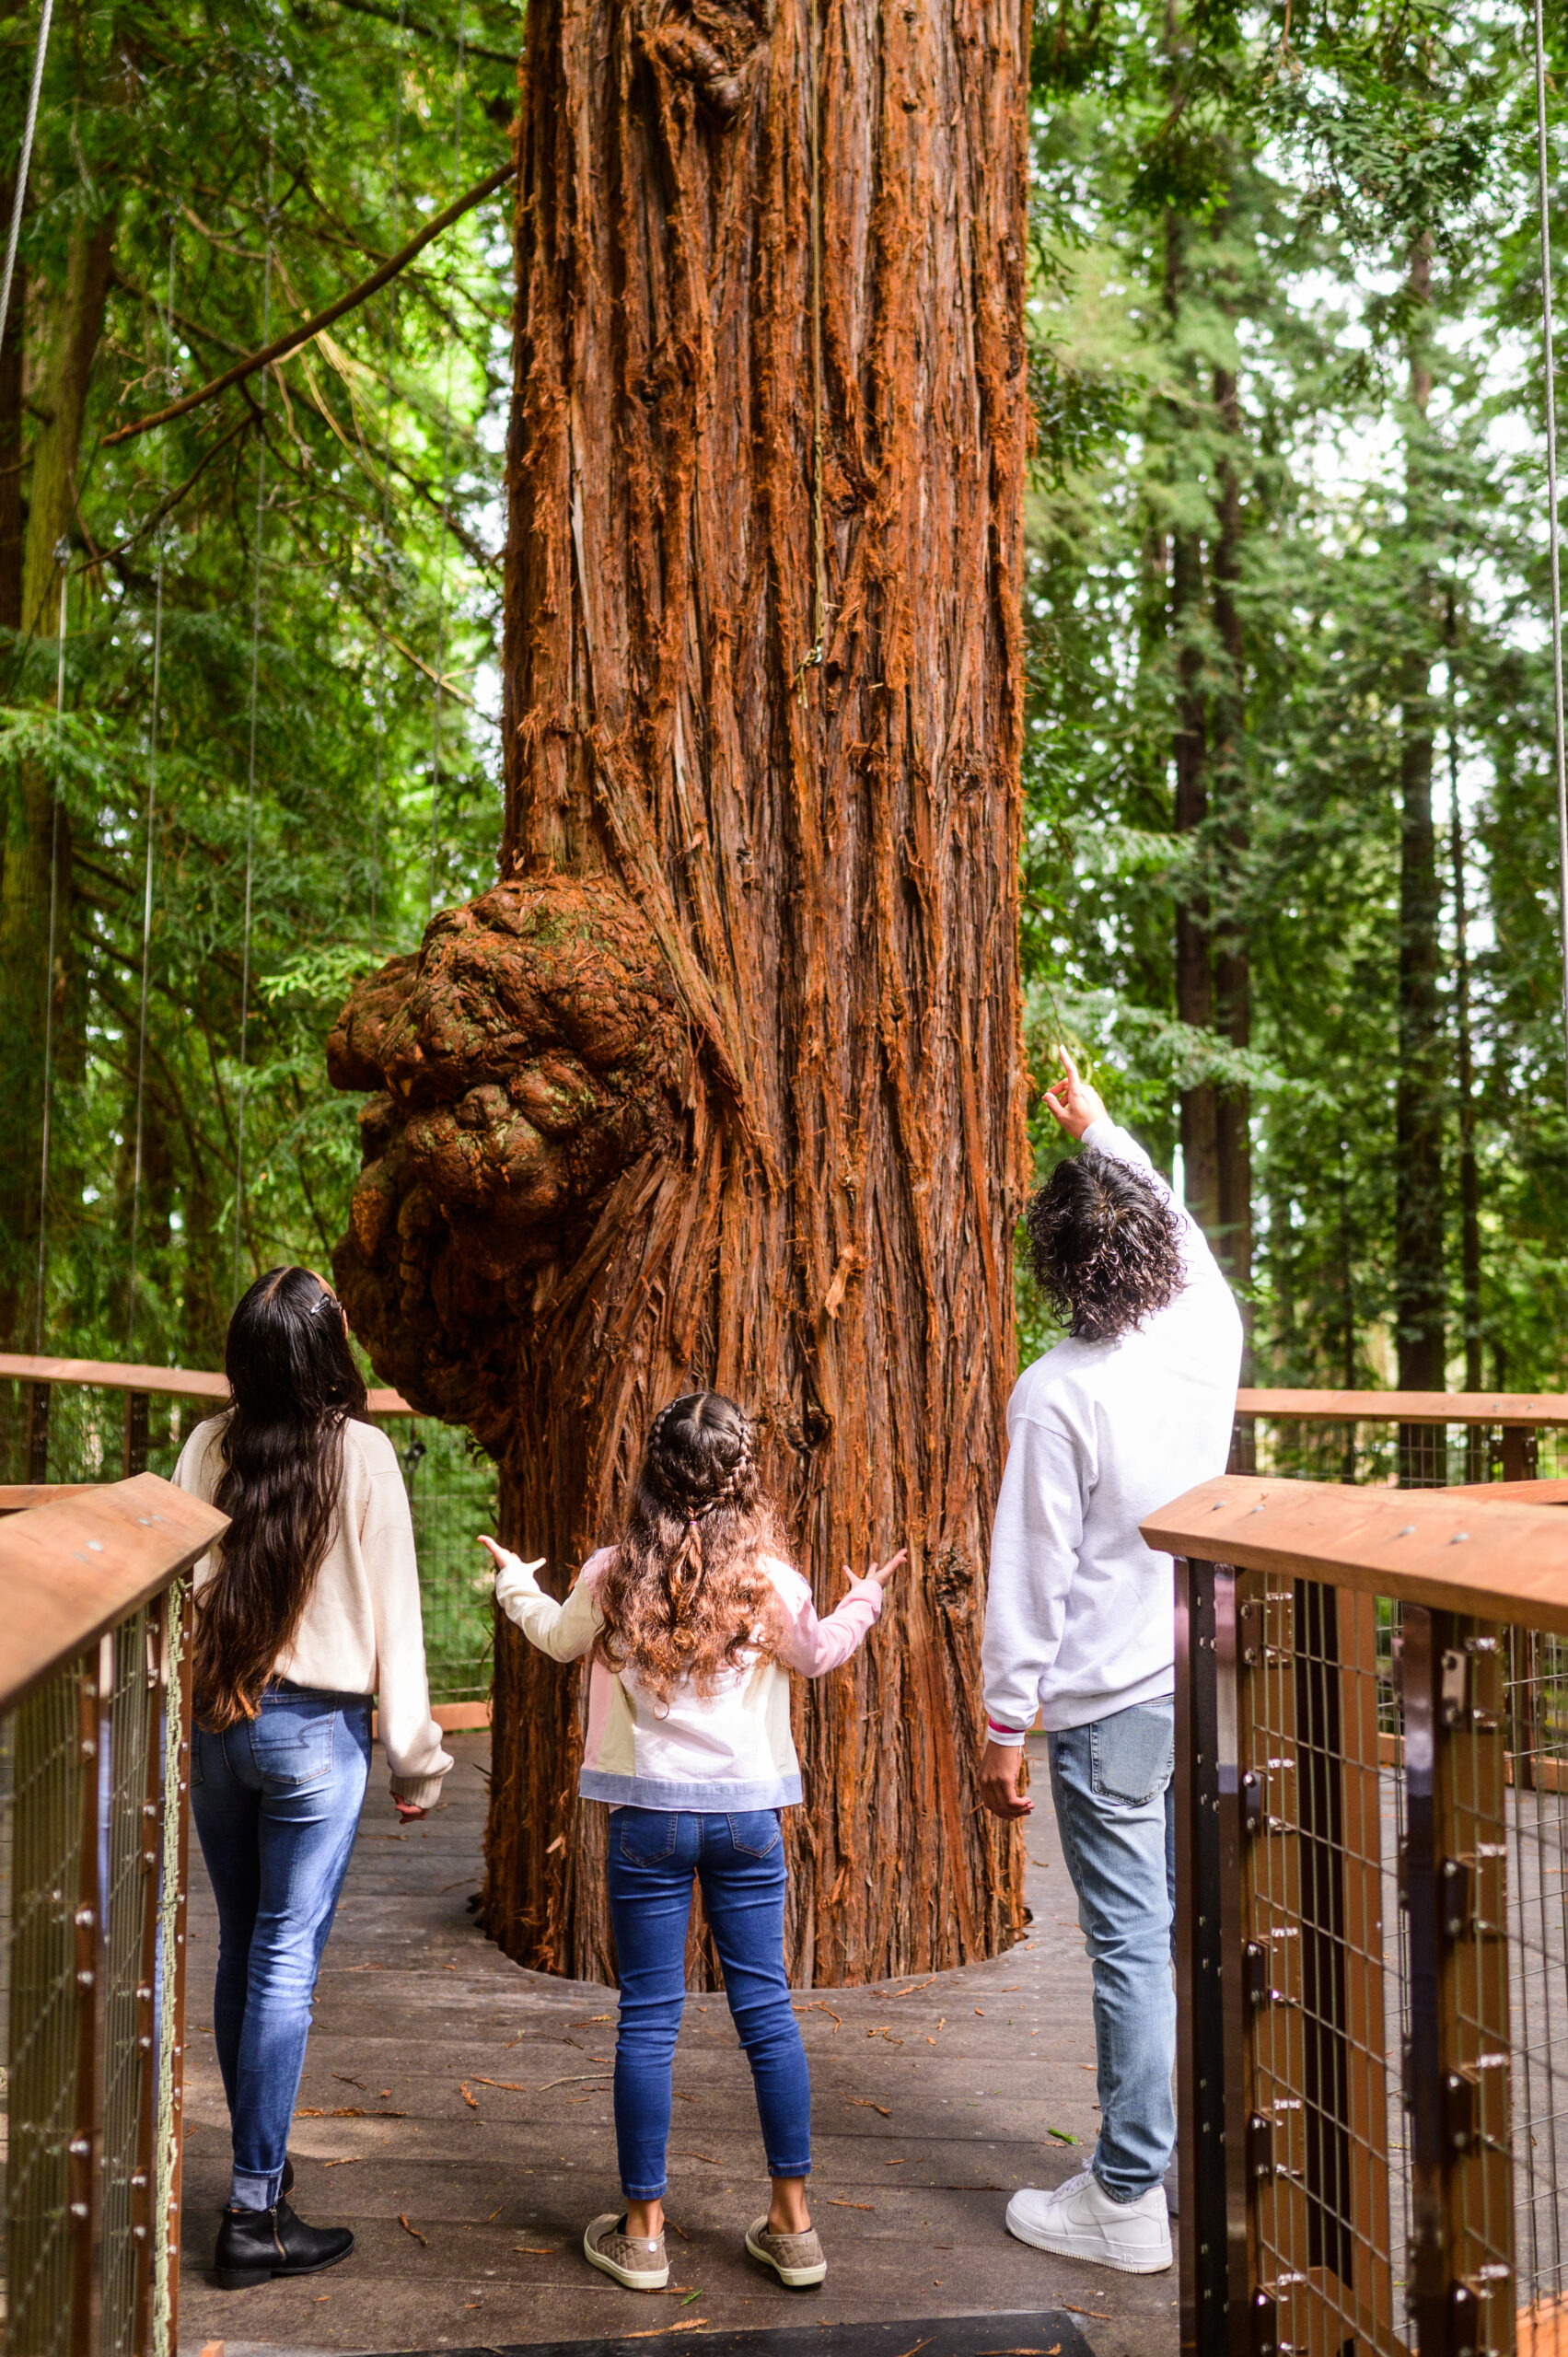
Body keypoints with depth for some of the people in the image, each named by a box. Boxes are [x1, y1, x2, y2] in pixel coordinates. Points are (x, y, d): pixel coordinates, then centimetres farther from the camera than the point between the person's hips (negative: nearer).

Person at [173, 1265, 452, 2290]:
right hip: (317, 1731, -4)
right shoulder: (362, 1452, -11)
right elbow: (393, 1614, -7)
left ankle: (262, 2159, 32)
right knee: (286, 1962, 1)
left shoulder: (210, 1445, -3)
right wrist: (415, 1756, 1)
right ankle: (255, 2213, 4)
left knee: (243, 1950, 17)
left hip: (215, 1723, 4)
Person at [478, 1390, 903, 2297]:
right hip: (749, 1812, 1)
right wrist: (864, 1601, 33)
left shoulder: (614, 1574, -6)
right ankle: (793, 2221, 17)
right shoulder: (770, 1580, -7)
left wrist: (516, 1584, 36)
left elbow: (560, 1637, 15)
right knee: (767, 2008, 10)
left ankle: (643, 2229, 15)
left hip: (650, 1814, -1)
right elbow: (818, 1654, 14)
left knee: (649, 2018, 7)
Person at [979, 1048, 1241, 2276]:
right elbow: (1185, 1229, 21)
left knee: (1133, 1944, 1)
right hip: (1210, 1684, 6)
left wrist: (1003, 1726, -4)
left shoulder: (1056, 1392, -17)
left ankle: (1129, 2198, 12)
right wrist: (1100, 1131, 34)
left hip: (1109, 1705, -6)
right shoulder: (1209, 1335, -2)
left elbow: (1032, 1572, -13)